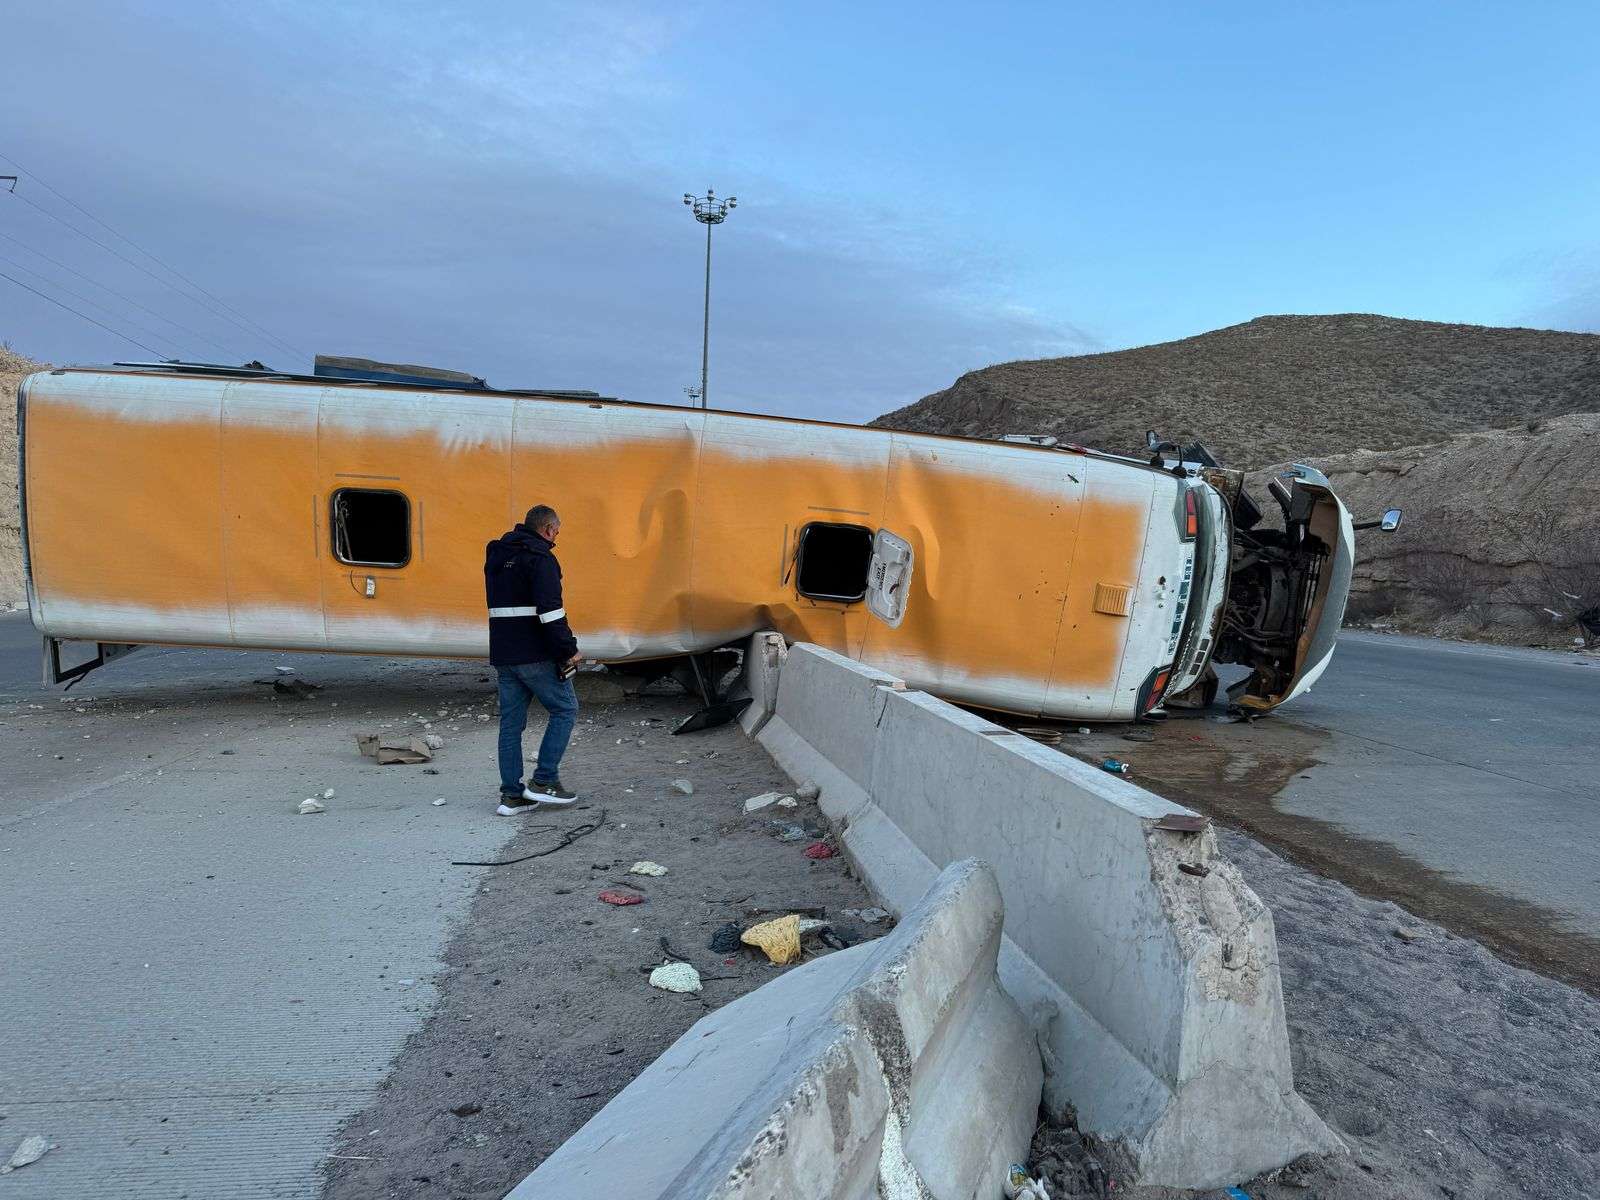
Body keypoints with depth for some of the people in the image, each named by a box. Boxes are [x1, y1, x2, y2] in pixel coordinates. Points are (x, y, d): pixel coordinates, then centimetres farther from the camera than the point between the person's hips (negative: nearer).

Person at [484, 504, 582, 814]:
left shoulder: (496, 555, 18)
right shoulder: (539, 557, -11)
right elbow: (550, 611, -20)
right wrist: (568, 650, -14)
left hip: (503, 654, 8)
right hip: (535, 655, -8)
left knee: (511, 722, 10)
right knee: (565, 709, 5)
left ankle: (511, 795, 12)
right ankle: (544, 781, 3)